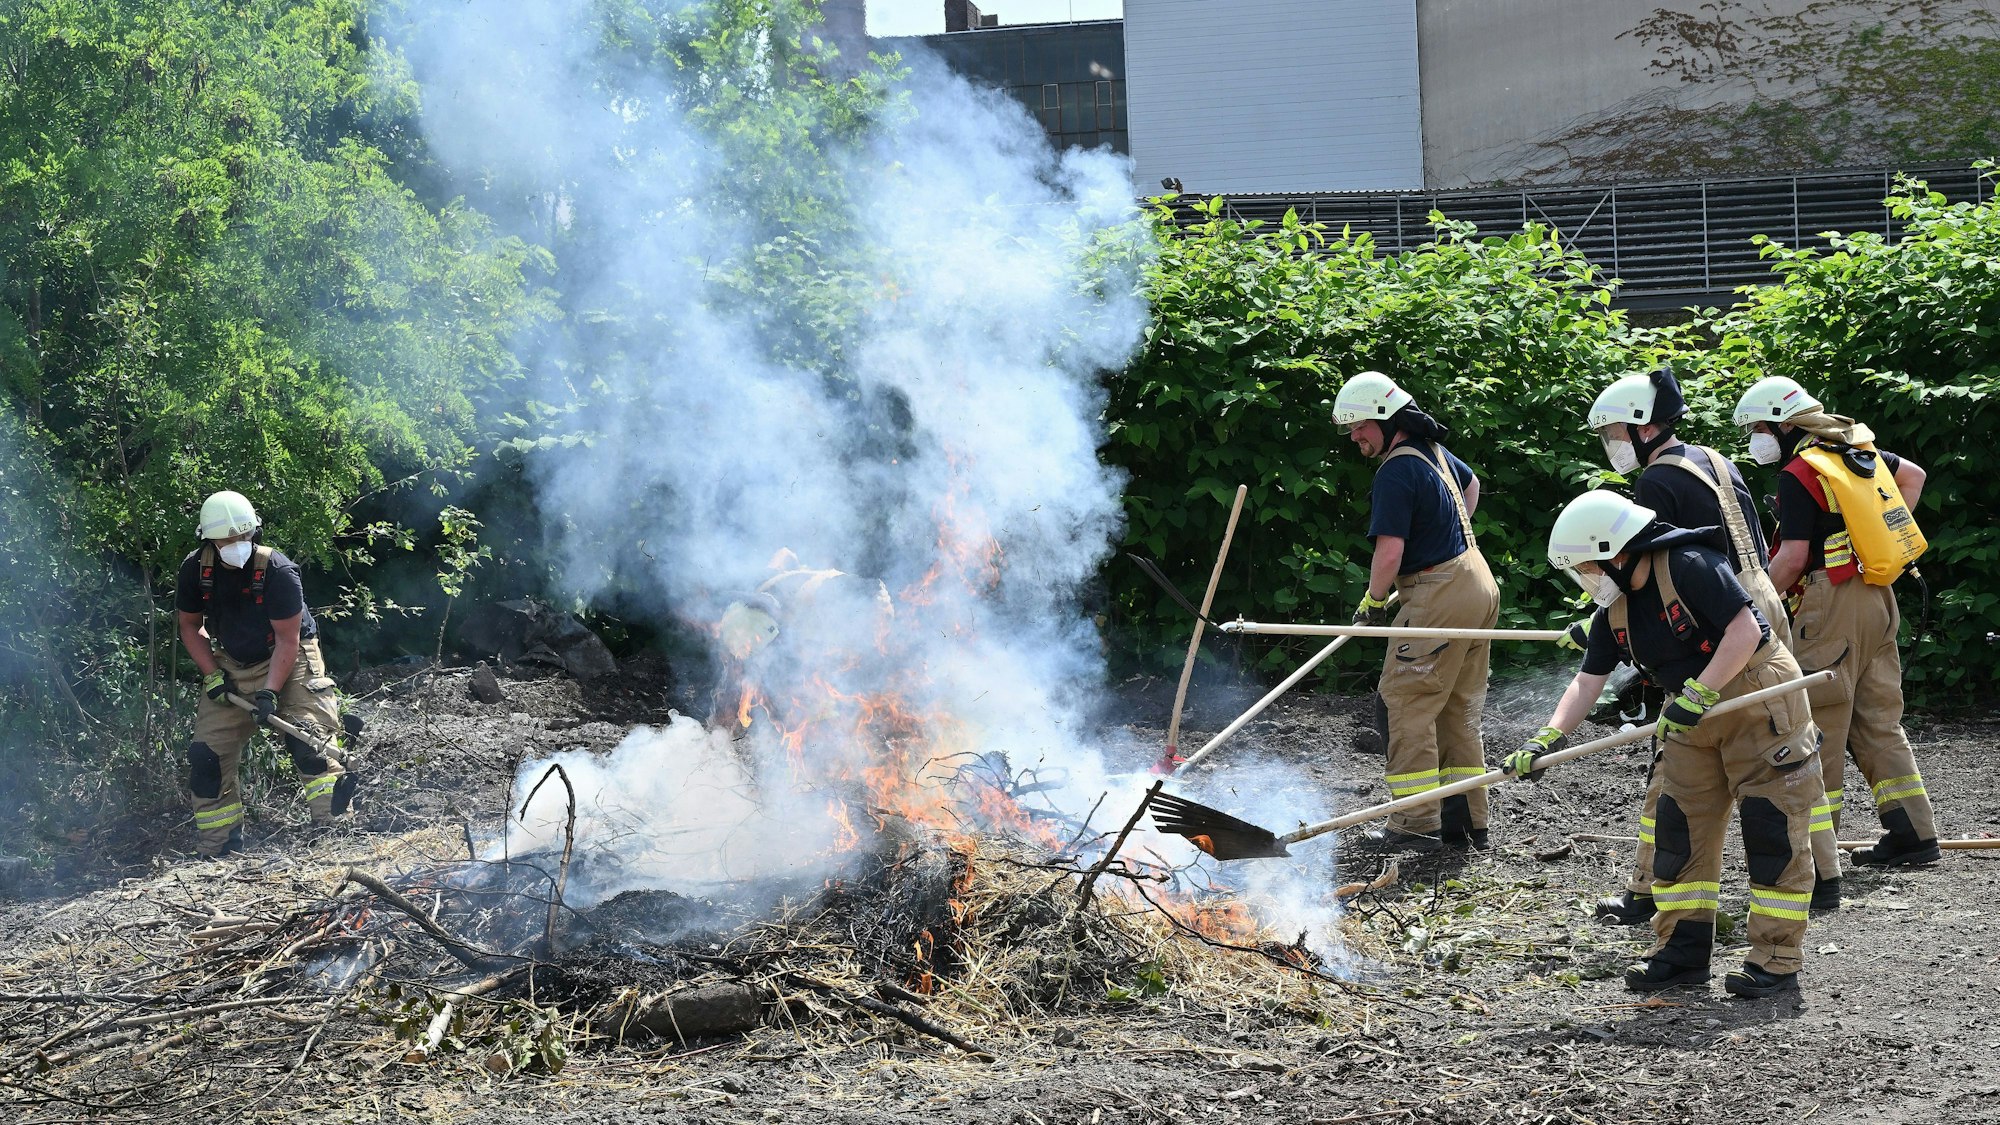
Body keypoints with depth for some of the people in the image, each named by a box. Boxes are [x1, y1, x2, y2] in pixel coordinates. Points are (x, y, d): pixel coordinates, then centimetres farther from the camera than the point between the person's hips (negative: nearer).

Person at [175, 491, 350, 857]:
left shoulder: (277, 570, -23)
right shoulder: (195, 569, -10)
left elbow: (287, 639, -20)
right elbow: (190, 626, 5)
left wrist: (269, 693, -27)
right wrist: (212, 675, -7)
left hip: (288, 662, -5)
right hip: (231, 668, 5)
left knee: (308, 741, -23)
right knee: (208, 755, -1)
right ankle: (216, 852, 11)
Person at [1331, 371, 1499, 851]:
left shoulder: (1396, 471, -17)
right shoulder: (1432, 449, 13)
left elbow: (1389, 552, -21)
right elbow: (1471, 484, 36)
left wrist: (1373, 602, -5)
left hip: (1439, 595, -10)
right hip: (1478, 583, 10)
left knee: (1409, 700, -5)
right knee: (1458, 708, 14)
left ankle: (1417, 821, -6)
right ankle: (1467, 820, 16)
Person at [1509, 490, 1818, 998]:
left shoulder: (1692, 566, -20)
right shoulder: (1613, 612, 5)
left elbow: (1745, 631, -25)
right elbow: (1587, 682, 4)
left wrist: (1697, 694, -26)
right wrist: (1544, 741, -8)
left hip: (1758, 697, -9)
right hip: (1694, 716, 9)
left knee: (1771, 828, -5)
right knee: (1679, 827, 7)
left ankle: (1776, 959, -1)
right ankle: (1683, 951, 15)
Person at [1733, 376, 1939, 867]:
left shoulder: (1798, 474, -12)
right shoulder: (1857, 445, 12)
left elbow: (1793, 556, -17)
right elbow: (1913, 475, 27)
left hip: (1833, 603, -8)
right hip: (1878, 598, 8)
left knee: (1820, 721, -3)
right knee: (1879, 720, 12)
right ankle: (1913, 834, 10)